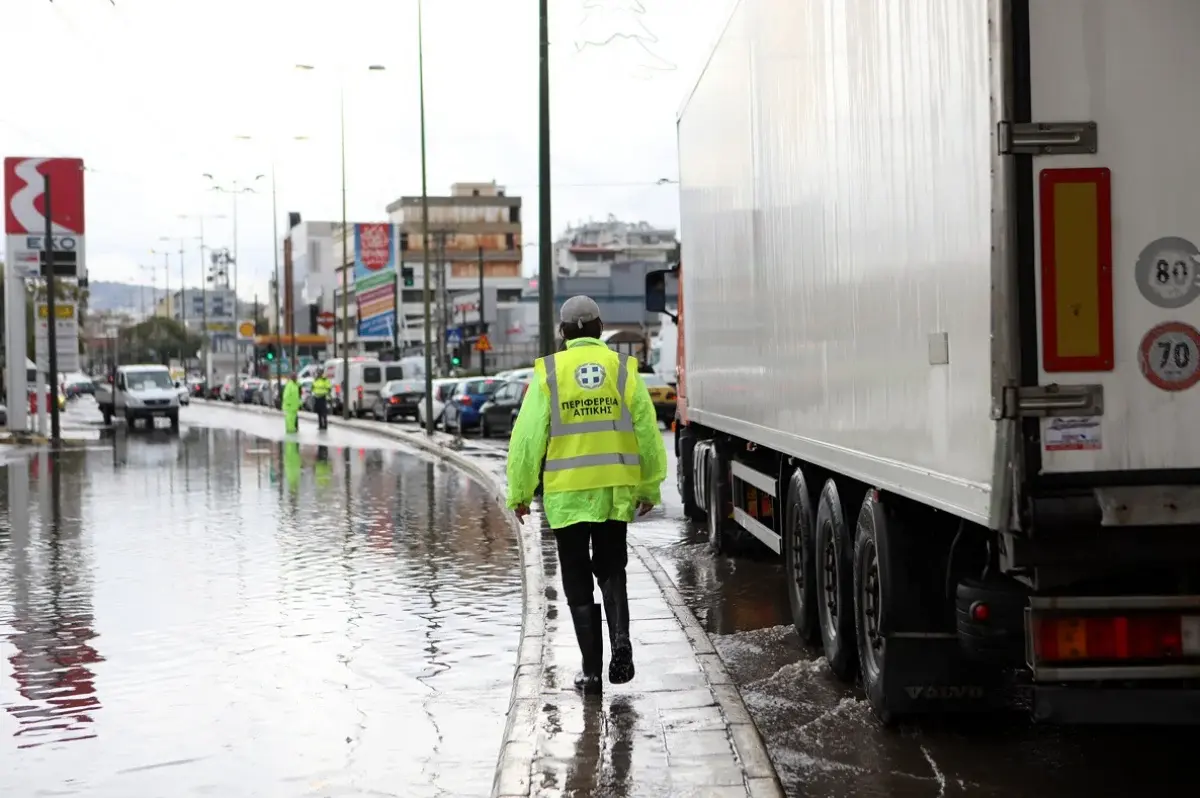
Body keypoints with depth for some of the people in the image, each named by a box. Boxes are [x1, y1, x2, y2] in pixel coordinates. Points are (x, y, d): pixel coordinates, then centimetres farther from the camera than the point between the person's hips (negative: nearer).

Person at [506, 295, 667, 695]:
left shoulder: (549, 372, -4)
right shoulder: (623, 368, 1)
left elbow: (528, 436, -6)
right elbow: (647, 431, 3)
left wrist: (520, 492, 3)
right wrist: (650, 486, 14)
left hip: (566, 491, -2)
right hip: (616, 489, 2)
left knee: (578, 582, 8)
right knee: (611, 569, 18)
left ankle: (592, 670, 7)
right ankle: (620, 640, -5)